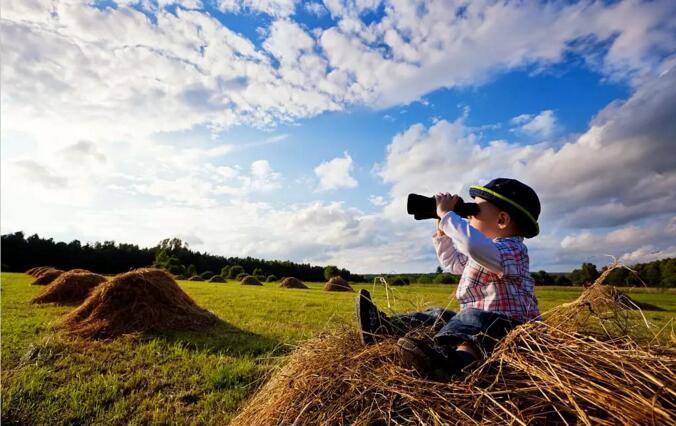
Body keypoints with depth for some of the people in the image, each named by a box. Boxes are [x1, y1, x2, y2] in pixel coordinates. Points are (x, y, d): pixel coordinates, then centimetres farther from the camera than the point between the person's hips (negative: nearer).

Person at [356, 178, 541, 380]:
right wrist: (442, 231, 18)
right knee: (439, 315, 10)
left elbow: (475, 246, -42)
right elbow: (452, 263, 31)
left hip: (508, 325, -11)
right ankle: (383, 326, 10)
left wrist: (446, 214, -30)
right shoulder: (487, 249, 16)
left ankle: (446, 358, -68)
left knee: (473, 317, -38)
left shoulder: (511, 249, -17)